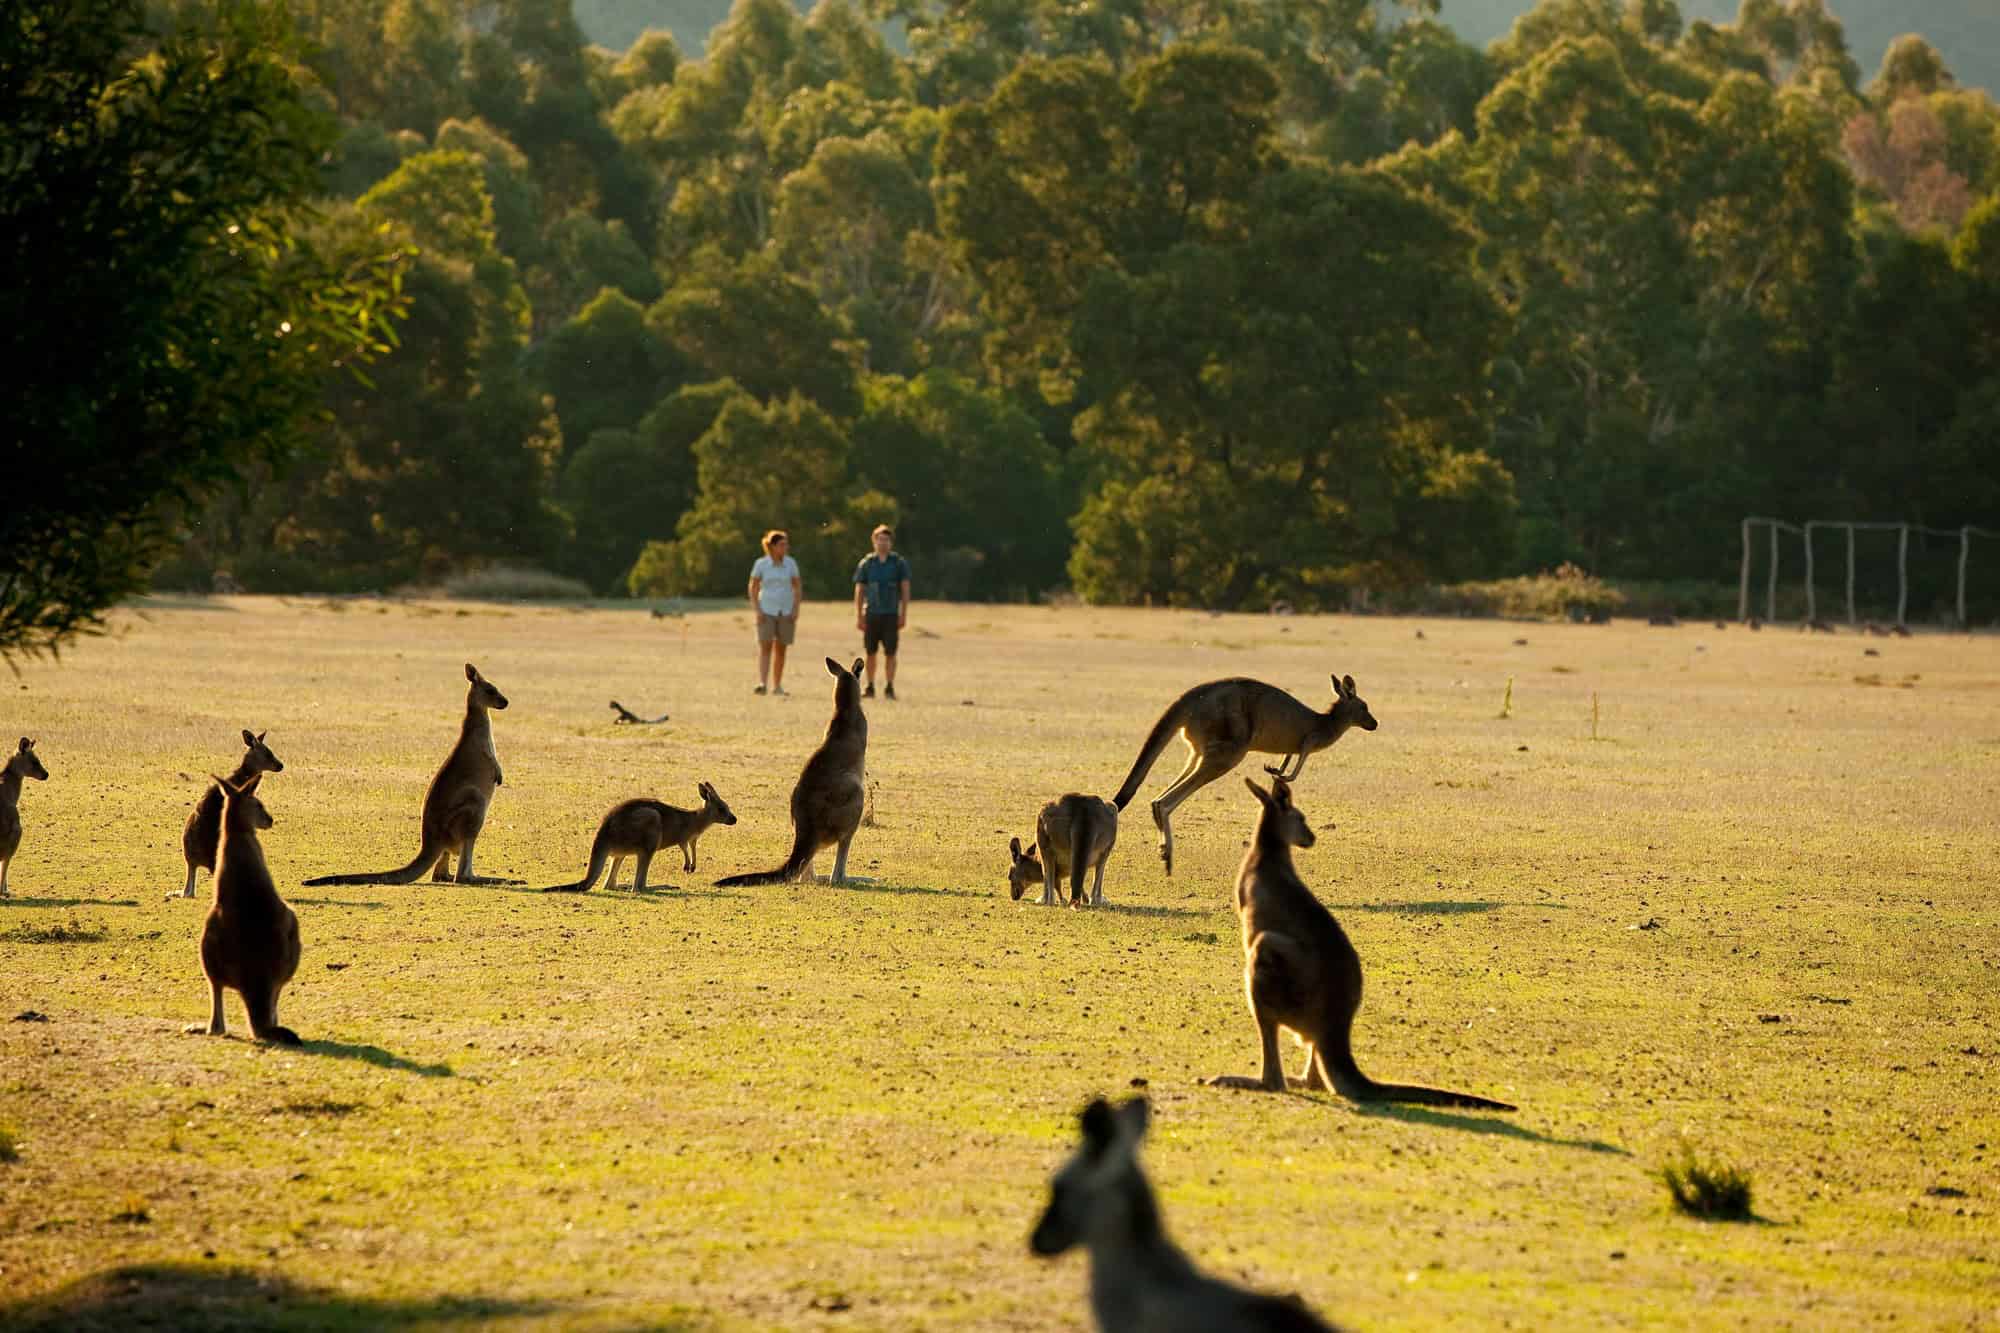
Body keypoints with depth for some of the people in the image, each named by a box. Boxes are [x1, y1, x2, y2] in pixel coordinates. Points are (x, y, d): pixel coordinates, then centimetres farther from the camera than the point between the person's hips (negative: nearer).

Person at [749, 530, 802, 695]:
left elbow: (798, 588, 8)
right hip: (767, 611, -2)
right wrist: (757, 610, -9)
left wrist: (796, 610, -2)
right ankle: (762, 683, -24)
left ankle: (777, 685, 15)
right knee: (765, 646, -14)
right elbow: (753, 588, 0)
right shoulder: (761, 563, -4)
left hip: (786, 612, 2)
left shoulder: (790, 563, 2)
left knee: (780, 649, 6)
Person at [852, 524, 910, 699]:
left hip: (890, 615, -1)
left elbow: (905, 590, 2)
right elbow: (859, 591, 6)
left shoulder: (899, 563, 3)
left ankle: (889, 688, -1)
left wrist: (904, 615, -5)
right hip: (871, 614, 1)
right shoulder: (866, 563, 5)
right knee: (871, 652, 3)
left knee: (890, 653, -4)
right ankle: (870, 688, 11)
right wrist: (858, 617, -1)